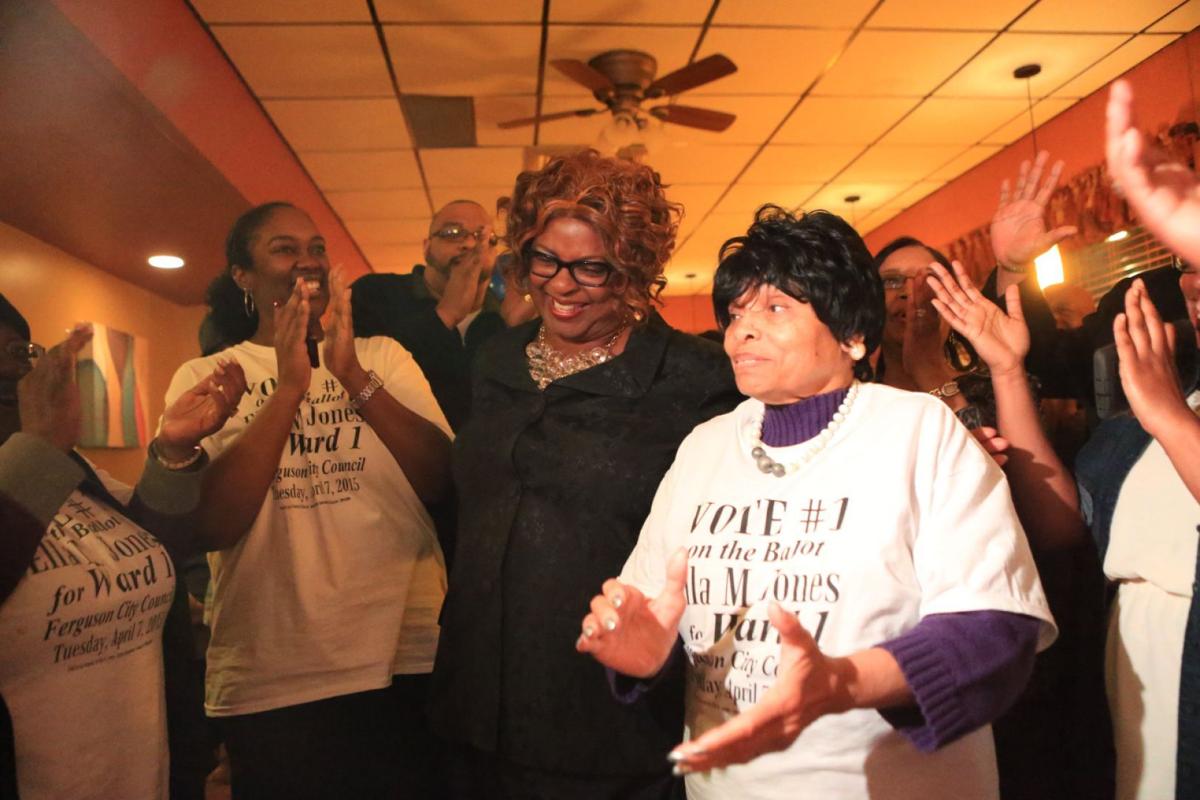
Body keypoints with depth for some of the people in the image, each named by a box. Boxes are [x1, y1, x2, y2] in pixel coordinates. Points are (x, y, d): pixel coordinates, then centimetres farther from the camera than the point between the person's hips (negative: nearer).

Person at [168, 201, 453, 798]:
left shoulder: (383, 357, 5)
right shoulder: (204, 378, 2)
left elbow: (444, 481, -7)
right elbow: (213, 525, -11)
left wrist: (354, 378, -18)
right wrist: (289, 386, -18)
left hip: (408, 659, 2)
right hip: (269, 680, -1)